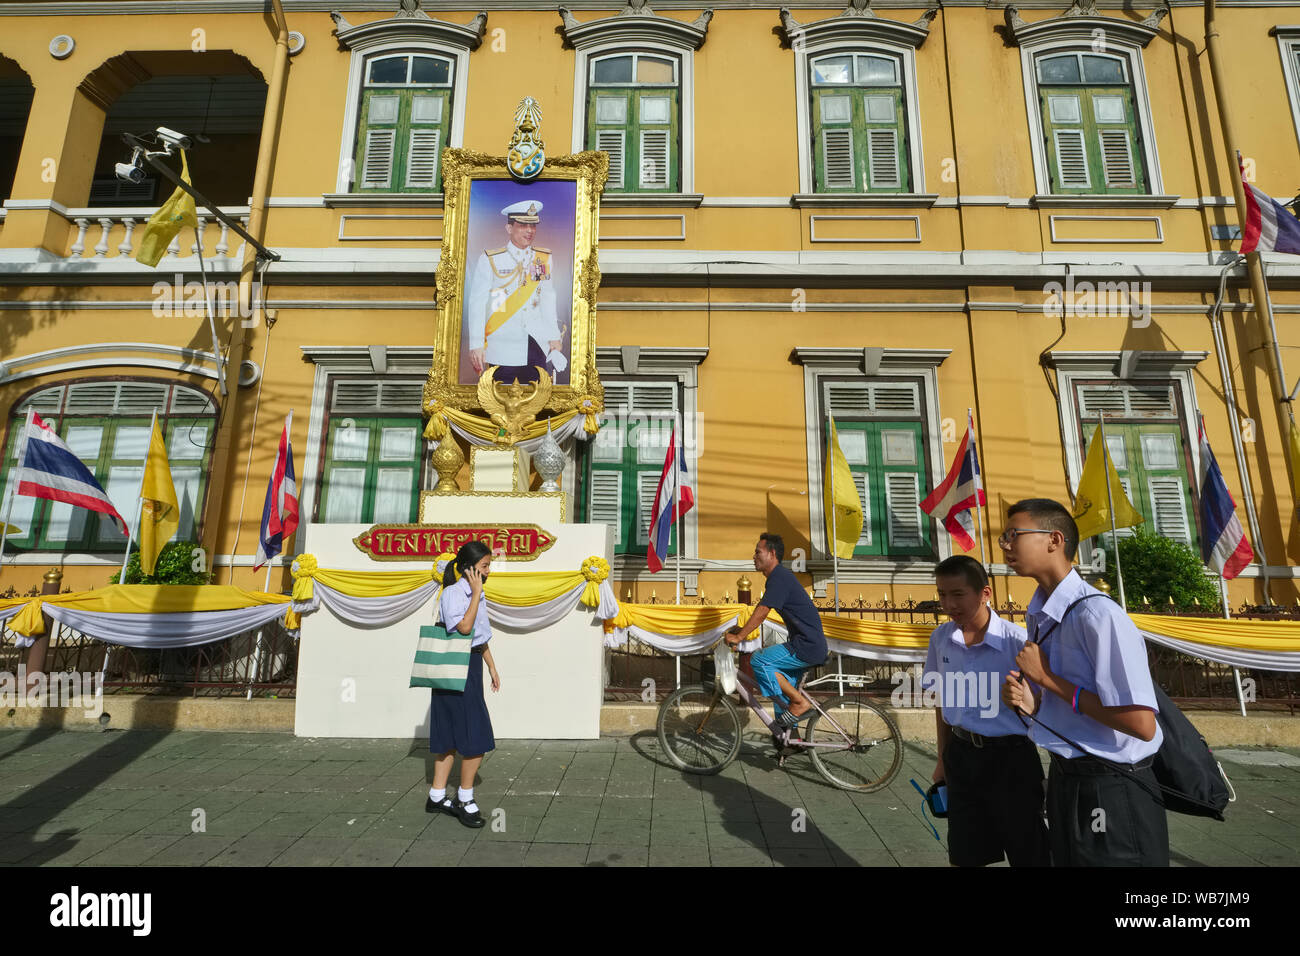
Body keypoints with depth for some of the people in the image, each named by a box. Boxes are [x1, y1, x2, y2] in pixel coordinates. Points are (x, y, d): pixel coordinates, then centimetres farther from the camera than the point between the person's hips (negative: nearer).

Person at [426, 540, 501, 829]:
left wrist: (492, 667, 20)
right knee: (477, 737, -3)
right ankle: (465, 799, 12)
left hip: (472, 666, 9)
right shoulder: (453, 592, -15)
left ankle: (437, 797, 26)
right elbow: (464, 626, -30)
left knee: (452, 735, 15)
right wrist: (477, 592, -24)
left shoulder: (475, 594, 13)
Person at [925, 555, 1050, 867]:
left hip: (1010, 757, -4)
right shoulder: (940, 638, -4)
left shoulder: (1016, 640, -19)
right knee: (964, 856, 18)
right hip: (962, 755, 5)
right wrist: (943, 758, 13)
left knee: (1028, 855, 12)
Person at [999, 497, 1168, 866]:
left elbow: (1142, 725, -26)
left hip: (1111, 792, -8)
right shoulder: (1038, 617, 3)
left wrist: (1047, 678, -21)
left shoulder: (1098, 615, -23)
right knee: (1067, 857, 22)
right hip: (1064, 781, 8)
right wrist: (1029, 701, -7)